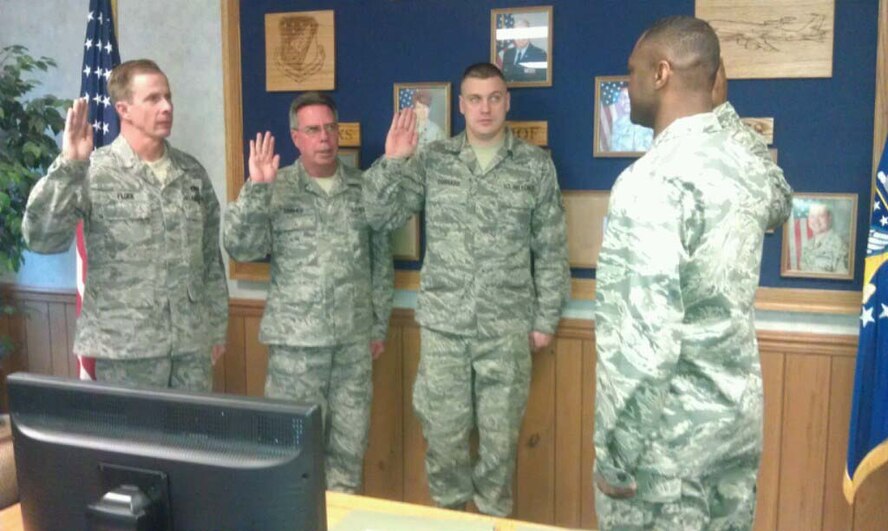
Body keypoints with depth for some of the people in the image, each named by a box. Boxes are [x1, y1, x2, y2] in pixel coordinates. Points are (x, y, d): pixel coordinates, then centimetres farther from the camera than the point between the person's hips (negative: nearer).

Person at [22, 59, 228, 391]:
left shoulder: (192, 172, 6)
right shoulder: (93, 173, -7)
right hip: (126, 347, -4)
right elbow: (40, 238, -18)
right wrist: (68, 165, -25)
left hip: (192, 342, 4)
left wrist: (217, 327, 11)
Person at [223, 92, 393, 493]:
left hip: (355, 338, 3)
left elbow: (382, 260, 10)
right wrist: (255, 188, -21)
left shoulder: (364, 188, 6)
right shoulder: (275, 189, -1)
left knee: (350, 439, 12)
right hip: (295, 339, -2)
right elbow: (241, 248, -11)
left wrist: (379, 325, 9)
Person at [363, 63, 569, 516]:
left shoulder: (536, 165, 1)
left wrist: (545, 319, 1)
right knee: (442, 431, 10)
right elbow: (382, 217, 1)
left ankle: (494, 517, 31)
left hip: (507, 328, -1)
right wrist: (391, 162, -13)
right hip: (443, 325, 1)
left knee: (500, 435, 11)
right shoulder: (432, 160, 3)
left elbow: (551, 249, 3)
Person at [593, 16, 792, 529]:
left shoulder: (653, 180, -22)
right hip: (739, 413, 8)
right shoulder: (747, 164, 3)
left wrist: (615, 455, -17)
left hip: (671, 431, -8)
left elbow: (647, 339, -27)